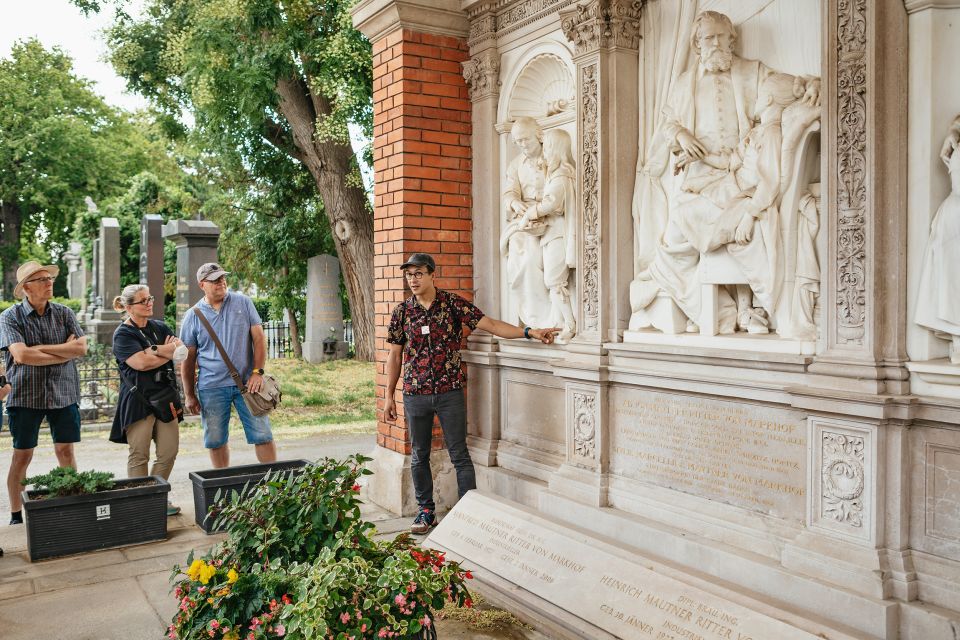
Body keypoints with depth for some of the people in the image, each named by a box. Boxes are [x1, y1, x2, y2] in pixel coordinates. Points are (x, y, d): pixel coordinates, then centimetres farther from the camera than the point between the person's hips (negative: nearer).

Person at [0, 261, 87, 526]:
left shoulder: (64, 313, 4)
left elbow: (81, 347, -8)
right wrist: (64, 353, -11)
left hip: (63, 393, 2)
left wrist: (40, 348, -14)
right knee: (22, 456, 6)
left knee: (65, 451, 6)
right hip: (26, 394, -2)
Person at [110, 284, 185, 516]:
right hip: (138, 399, -6)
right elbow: (141, 363, -16)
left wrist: (154, 350, -14)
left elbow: (182, 350, 1)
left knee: (169, 452, 4)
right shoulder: (123, 334, -3)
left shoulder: (159, 327, 16)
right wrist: (169, 352, -4)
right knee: (139, 455, -2)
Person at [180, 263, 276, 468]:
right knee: (215, 440, 8)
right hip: (211, 387, 1)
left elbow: (259, 338, 1)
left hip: (246, 382, 0)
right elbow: (188, 359, 6)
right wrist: (189, 395, 4)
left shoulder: (243, 303, 3)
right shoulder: (193, 316, 3)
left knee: (262, 434, 0)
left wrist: (257, 371, -9)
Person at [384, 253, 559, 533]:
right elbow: (395, 355, 8)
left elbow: (491, 325, -7)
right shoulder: (402, 311, 3)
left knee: (460, 455, 1)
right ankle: (426, 511, 26)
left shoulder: (453, 303, -3)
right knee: (419, 456, 11)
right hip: (415, 393, 2)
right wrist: (389, 396, 6)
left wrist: (529, 332, -19)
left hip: (450, 393, -2)